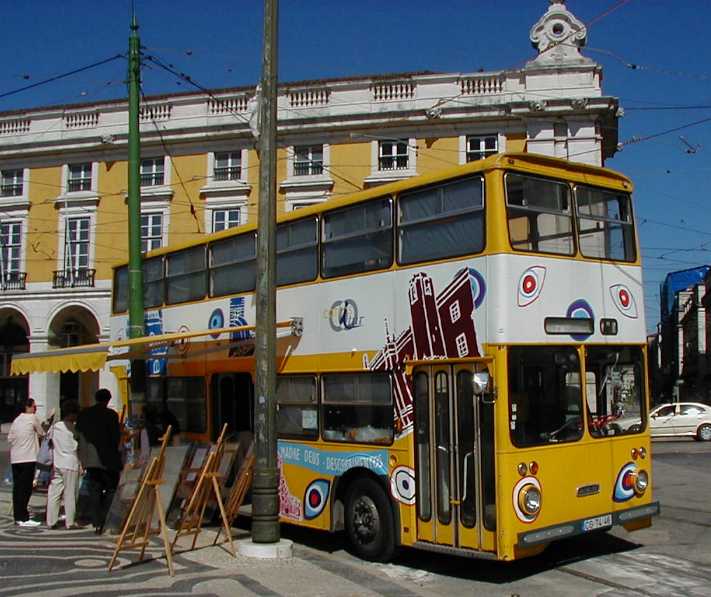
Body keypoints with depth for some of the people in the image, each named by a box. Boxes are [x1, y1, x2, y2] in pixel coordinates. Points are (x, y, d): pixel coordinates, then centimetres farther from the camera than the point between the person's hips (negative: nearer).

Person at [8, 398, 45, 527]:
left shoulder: (16, 420, 15)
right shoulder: (33, 418, -4)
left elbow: (10, 438, 14)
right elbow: (41, 434, 4)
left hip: (15, 458, 7)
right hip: (28, 458, -7)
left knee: (17, 487, 10)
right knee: (26, 488, -6)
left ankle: (18, 516, 15)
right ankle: (23, 518, -6)